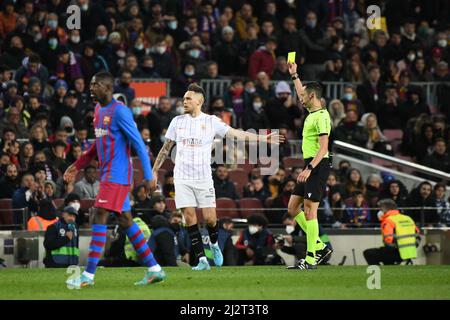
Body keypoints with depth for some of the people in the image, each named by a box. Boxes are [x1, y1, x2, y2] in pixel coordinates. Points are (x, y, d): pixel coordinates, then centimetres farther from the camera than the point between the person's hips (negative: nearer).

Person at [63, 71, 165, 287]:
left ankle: (88, 275, -14)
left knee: (100, 218, -13)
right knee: (125, 220, 10)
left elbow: (139, 144, -15)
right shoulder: (99, 109, 14)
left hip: (117, 174, -9)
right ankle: (154, 269, 14)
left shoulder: (120, 111, -14)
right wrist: (78, 166, 22)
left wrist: (148, 176, -17)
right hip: (108, 174, 9)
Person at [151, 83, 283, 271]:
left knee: (209, 218, -6)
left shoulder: (211, 122, 1)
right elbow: (166, 148, 14)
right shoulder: (177, 122, 7)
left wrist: (262, 139, -9)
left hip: (204, 178, -1)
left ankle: (214, 245, 26)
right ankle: (201, 259, -4)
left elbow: (236, 134, -2)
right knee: (189, 217, -7)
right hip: (182, 178, 1)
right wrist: (155, 170, 11)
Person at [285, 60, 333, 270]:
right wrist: (294, 76, 41)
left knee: (309, 210, -9)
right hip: (310, 166, 10)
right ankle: (319, 247, 14)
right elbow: (302, 93, 38)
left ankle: (310, 259, -8)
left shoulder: (321, 116, -14)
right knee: (293, 208, 11)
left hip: (317, 166, -10)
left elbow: (323, 147, -21)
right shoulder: (312, 113, 14)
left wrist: (309, 168, -26)